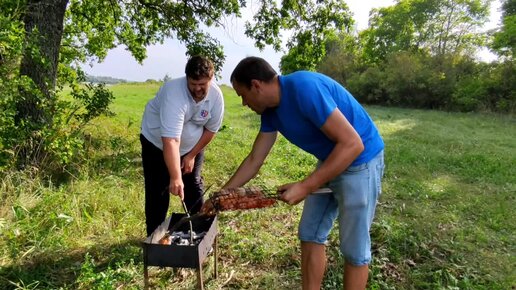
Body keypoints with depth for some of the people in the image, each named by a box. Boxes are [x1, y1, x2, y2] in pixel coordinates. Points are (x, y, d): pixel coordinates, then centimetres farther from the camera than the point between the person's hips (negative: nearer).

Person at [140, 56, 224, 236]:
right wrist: (175, 177, -49)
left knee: (194, 187, 9)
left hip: (192, 145, 4)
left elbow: (211, 130, -7)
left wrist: (192, 155, -6)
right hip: (158, 143, -4)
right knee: (158, 192, -3)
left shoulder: (216, 96, -20)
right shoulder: (174, 94, -37)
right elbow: (171, 141, -44)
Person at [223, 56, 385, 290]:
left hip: (360, 162, -8)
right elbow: (253, 161, 7)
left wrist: (305, 187, -28)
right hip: (330, 162, 8)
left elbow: (352, 144, -29)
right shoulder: (271, 111, -1)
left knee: (354, 249, 4)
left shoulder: (305, 88, -28)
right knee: (310, 236, 13)